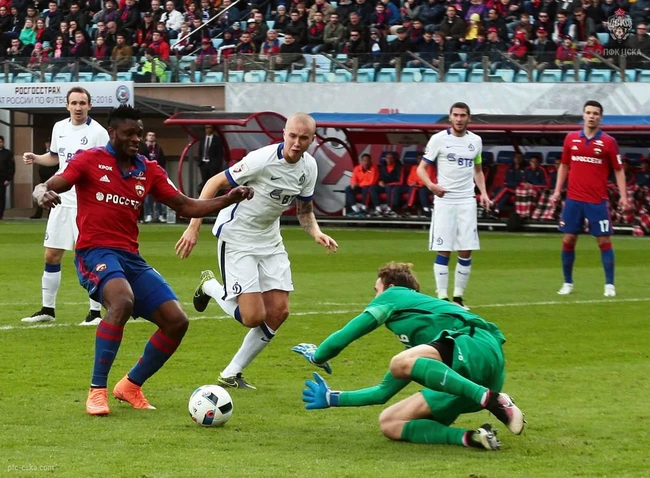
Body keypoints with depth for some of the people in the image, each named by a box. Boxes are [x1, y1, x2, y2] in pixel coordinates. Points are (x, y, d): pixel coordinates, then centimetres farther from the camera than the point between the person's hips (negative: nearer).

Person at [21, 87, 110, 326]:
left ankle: (95, 312, 3)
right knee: (51, 256, 9)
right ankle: (47, 309, 20)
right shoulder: (59, 128, 8)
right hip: (62, 200, 6)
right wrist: (35, 158, 7)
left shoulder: (98, 132, -11)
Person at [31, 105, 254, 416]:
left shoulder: (148, 171, 13)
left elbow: (186, 206, 15)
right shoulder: (90, 160, -1)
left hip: (131, 258, 6)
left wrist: (228, 200, 1)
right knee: (123, 301, -36)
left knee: (176, 321, -3)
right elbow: (45, 188, -8)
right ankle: (97, 391, -27)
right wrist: (44, 194, -33)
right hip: (96, 252, -6)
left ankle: (131, 386, 16)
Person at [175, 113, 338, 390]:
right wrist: (193, 227, -22)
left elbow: (305, 211, 11)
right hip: (237, 237, -7)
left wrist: (316, 233, -11)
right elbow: (215, 183, -18)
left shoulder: (309, 167, -2)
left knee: (278, 312, -1)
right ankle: (210, 286, 17)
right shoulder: (262, 159, -24)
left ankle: (231, 375, 13)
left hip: (269, 240, 7)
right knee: (254, 317, -14)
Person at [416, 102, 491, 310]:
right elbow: (421, 168, -2)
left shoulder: (475, 141, 9)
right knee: (443, 251, -5)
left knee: (466, 252, 1)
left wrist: (483, 192, 6)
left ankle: (458, 296, 10)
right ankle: (442, 297, 0)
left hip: (467, 201, 3)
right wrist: (431, 185, -21)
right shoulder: (439, 139, -3)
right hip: (444, 200, -3)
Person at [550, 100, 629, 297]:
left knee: (604, 241, -2)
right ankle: (568, 283, 16)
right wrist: (557, 191, 9)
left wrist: (623, 196, -9)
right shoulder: (571, 139, 5)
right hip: (573, 199, 3)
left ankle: (609, 285, 4)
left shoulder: (608, 142, -2)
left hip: (597, 201, -2)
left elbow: (618, 170, 0)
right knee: (568, 240, 4)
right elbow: (564, 166, 15)